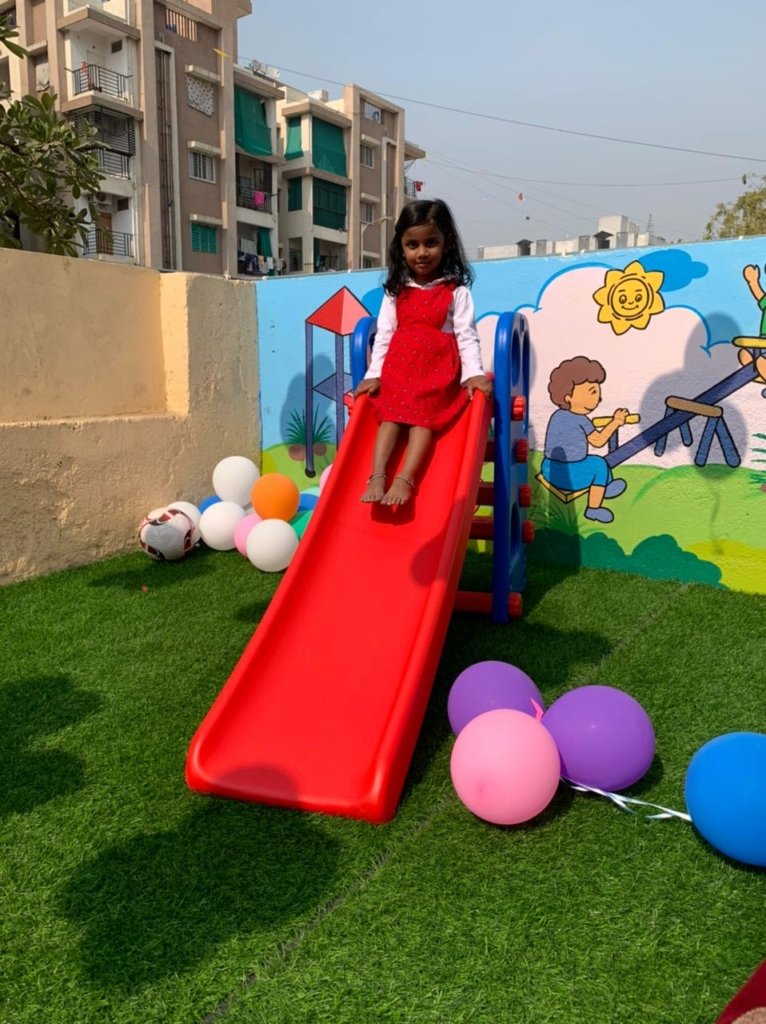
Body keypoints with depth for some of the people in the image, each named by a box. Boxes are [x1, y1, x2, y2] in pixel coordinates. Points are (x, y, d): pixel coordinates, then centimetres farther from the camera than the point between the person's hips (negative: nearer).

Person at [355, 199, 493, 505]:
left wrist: (474, 373, -15)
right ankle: (376, 477, -25)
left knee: (423, 417, -18)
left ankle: (405, 480, -28)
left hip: (439, 367, -2)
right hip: (398, 366, 3)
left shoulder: (456, 291, 2)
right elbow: (383, 335, 8)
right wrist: (374, 374, -1)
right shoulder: (395, 291, 10)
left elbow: (466, 335, -3)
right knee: (390, 415, -14)